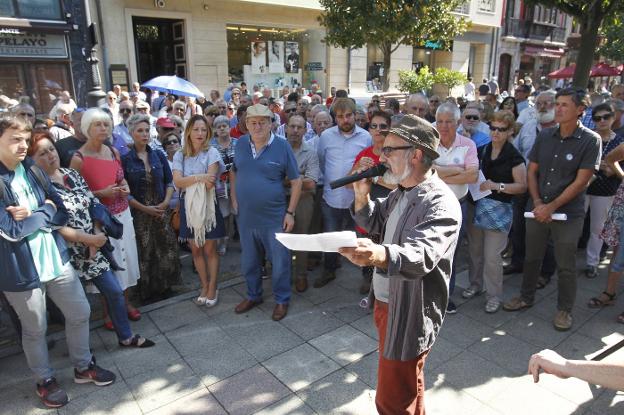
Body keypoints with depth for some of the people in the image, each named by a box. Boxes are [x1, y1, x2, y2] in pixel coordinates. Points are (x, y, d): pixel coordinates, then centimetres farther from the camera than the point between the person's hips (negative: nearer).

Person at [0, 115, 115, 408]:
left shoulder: (32, 171, 3)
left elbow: (62, 213, 2)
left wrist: (33, 215, -16)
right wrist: (44, 212, -10)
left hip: (56, 260, 5)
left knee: (80, 313, 13)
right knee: (35, 330, 13)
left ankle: (83, 367, 35)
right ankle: (45, 380, 36)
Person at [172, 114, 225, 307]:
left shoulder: (211, 153, -7)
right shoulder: (179, 155, 2)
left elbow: (210, 183, -18)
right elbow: (177, 182, -11)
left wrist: (187, 180, -9)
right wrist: (199, 177, -21)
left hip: (206, 205, -3)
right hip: (188, 206, 3)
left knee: (209, 249, 5)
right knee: (195, 250, 12)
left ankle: (213, 287, 20)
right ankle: (204, 286, 27)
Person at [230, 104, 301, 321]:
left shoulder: (282, 146, -11)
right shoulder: (240, 144, 1)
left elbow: (296, 181, -7)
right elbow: (233, 171, 16)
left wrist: (290, 212, -9)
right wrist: (234, 199, 7)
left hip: (274, 218, -4)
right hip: (245, 217, 4)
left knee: (280, 262, 8)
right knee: (249, 262, 19)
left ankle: (282, 300, 30)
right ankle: (253, 295, 41)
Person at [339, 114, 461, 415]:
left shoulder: (440, 203, -24)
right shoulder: (402, 192, 5)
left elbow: (421, 255, -39)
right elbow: (376, 224, 15)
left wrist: (380, 255, -60)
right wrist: (362, 195, -4)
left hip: (408, 315, -9)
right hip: (385, 301, 9)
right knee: (407, 384, 29)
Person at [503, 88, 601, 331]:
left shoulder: (590, 140, -10)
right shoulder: (545, 136, 2)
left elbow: (581, 181, -13)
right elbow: (532, 172, 5)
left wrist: (551, 207, -14)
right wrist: (537, 203, -7)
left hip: (568, 213, -4)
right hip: (537, 210, 4)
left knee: (566, 266, 8)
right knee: (532, 257, 16)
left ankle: (564, 309, 28)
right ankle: (526, 297, 35)